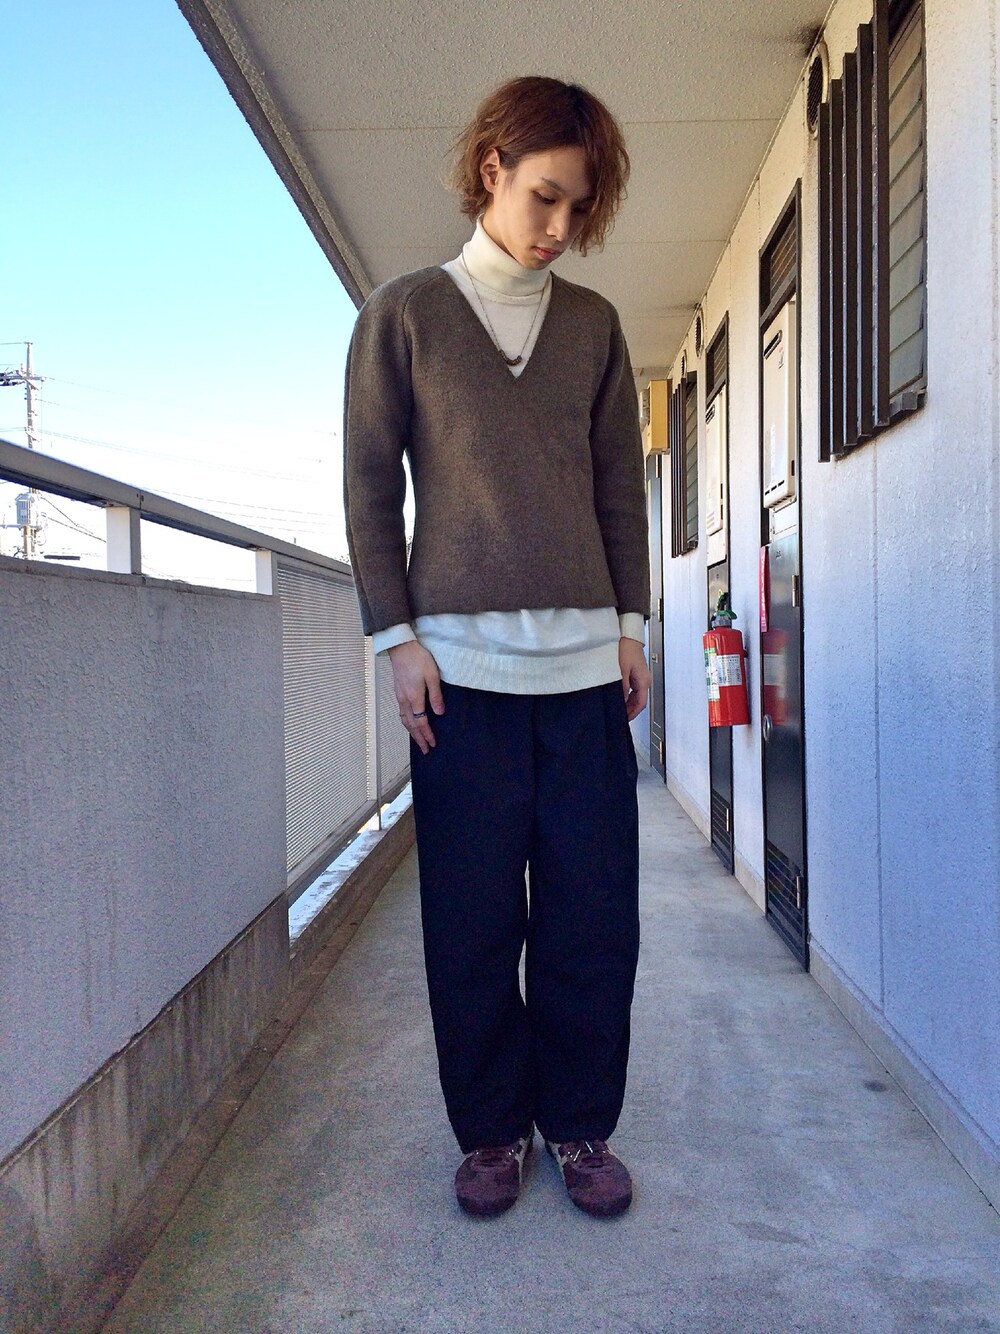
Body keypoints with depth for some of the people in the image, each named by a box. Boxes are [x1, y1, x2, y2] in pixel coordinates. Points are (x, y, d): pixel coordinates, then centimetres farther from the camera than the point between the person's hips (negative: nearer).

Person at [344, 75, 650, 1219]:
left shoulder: (594, 325, 14)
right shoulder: (403, 314, 6)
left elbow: (621, 485, 15)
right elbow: (369, 485, 3)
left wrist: (631, 620, 8)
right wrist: (395, 634, -4)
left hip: (584, 654, 3)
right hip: (460, 658, -2)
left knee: (593, 911, 4)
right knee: (473, 915, 4)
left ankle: (580, 1124, 21)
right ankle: (490, 1129, 21)